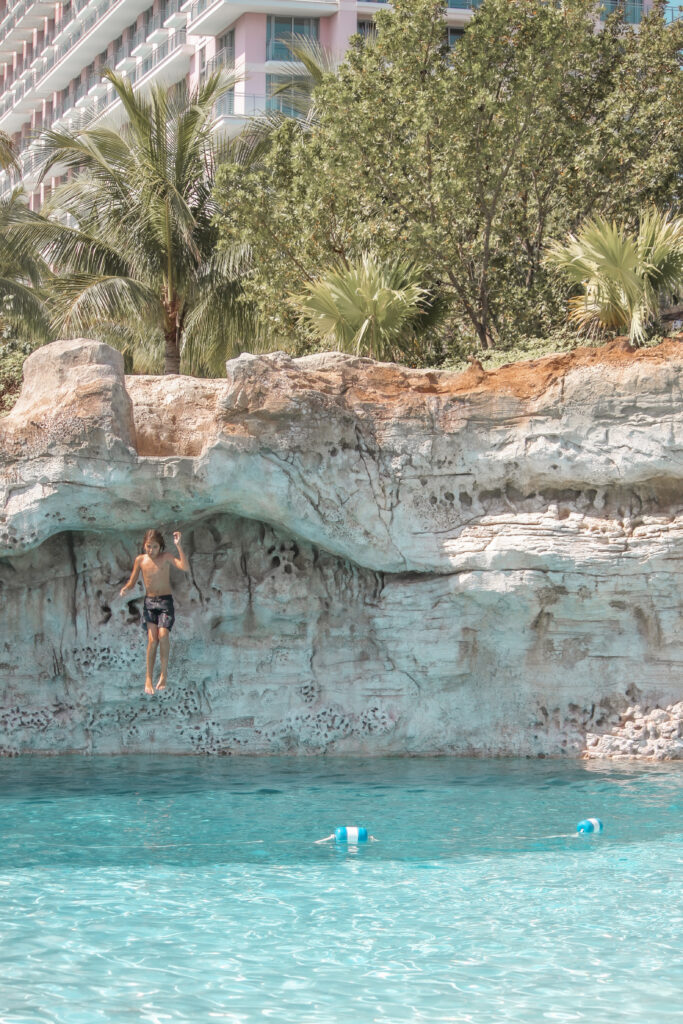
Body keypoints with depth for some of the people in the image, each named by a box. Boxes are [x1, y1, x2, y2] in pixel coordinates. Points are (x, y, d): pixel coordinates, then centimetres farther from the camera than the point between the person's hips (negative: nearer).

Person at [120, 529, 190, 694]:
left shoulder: (166, 557, -5)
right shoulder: (140, 560, 1)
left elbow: (185, 568, -20)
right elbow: (132, 582, 8)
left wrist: (178, 546, -25)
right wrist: (125, 589, -14)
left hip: (166, 601, -1)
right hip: (149, 602, 1)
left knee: (163, 635, -20)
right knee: (152, 639, -11)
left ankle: (164, 672, -2)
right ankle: (149, 679, -4)